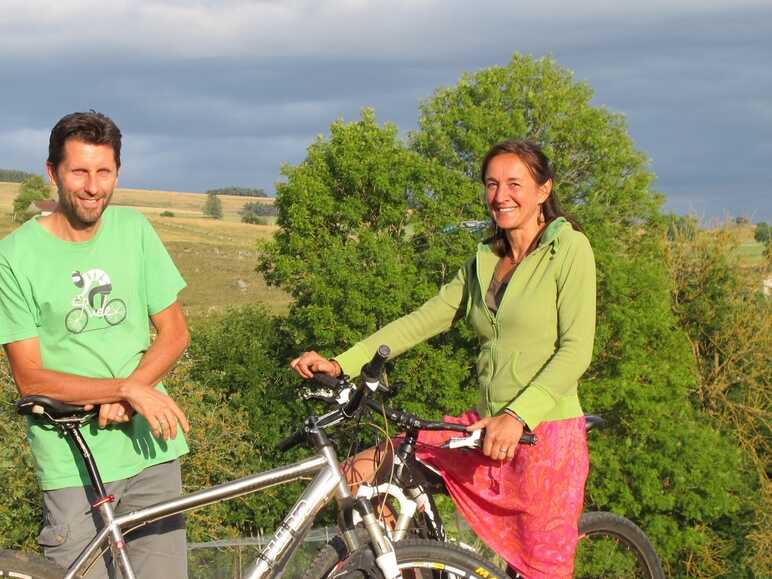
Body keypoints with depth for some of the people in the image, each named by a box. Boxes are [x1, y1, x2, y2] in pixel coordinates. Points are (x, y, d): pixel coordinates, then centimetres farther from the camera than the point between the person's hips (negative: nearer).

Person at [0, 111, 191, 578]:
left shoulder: (133, 229, 4)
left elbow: (175, 333, 6)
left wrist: (127, 393, -12)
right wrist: (126, 389, -21)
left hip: (152, 448, 3)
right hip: (74, 464, -3)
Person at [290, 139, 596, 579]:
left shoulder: (569, 248, -5)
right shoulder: (483, 264, 15)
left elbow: (576, 350, -13)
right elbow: (420, 322, 9)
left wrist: (518, 416, -24)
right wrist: (341, 365, -3)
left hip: (545, 432, -6)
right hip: (488, 427, 6)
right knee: (366, 468, -2)